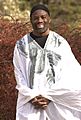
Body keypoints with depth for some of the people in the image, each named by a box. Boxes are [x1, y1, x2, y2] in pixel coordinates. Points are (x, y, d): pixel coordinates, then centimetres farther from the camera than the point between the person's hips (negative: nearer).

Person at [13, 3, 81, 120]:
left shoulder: (61, 43, 2)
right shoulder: (21, 45, 5)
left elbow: (67, 76, -3)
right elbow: (19, 76, 3)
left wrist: (48, 96, -11)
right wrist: (32, 97, -10)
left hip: (58, 103, 0)